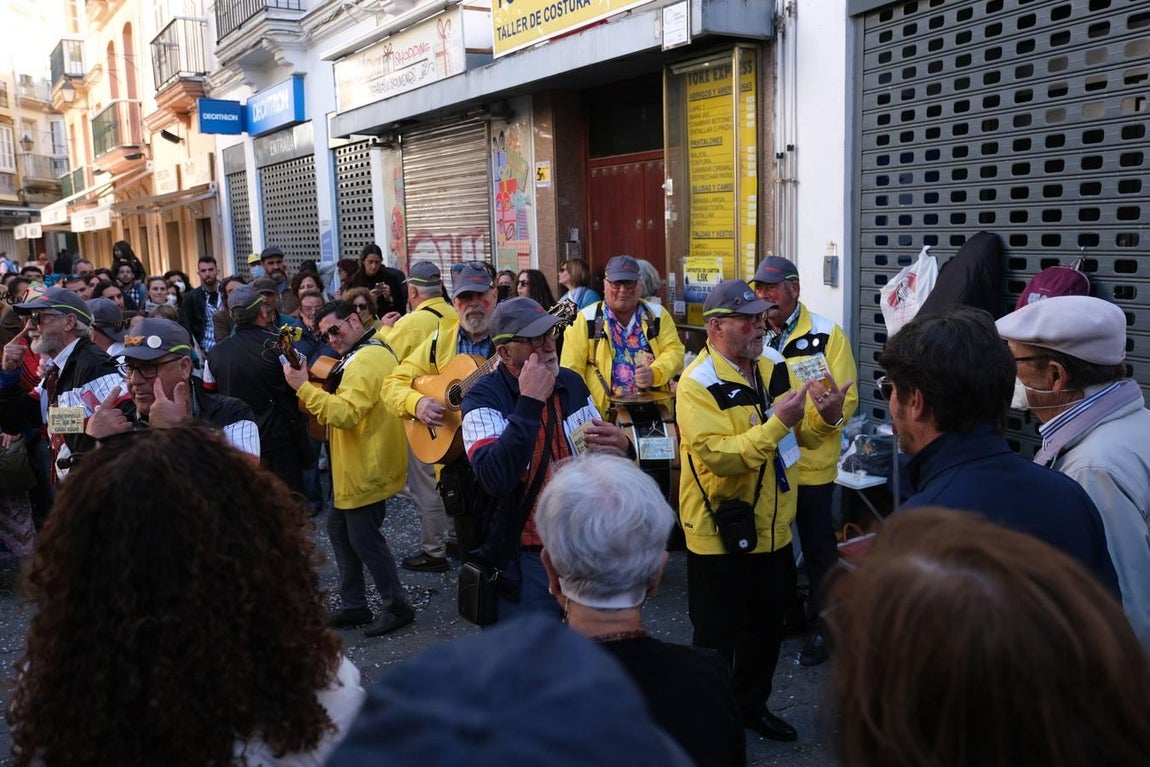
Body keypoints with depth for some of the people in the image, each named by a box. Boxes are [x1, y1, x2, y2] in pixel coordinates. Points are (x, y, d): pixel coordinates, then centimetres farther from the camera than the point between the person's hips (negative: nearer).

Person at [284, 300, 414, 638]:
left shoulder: (365, 360, -20)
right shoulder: (374, 350, 14)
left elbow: (346, 414, -28)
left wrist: (303, 387, -26)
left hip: (367, 470, -11)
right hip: (356, 467, 11)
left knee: (363, 537, -2)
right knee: (339, 530, 16)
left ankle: (397, 606, 13)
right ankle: (354, 606, 25)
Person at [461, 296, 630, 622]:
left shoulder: (571, 383, 4)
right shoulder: (483, 398, -13)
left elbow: (599, 453, 16)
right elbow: (495, 479, -30)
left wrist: (621, 447, -8)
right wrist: (530, 402, -29)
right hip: (525, 558, -5)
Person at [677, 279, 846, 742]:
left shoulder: (774, 367, 3)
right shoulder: (698, 384, -19)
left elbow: (802, 435, 9)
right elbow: (719, 457, -29)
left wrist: (826, 416, -13)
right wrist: (778, 421, -33)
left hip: (773, 529, 7)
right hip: (720, 534, -7)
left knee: (768, 626, 22)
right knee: (717, 635, 8)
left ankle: (751, 705, 42)